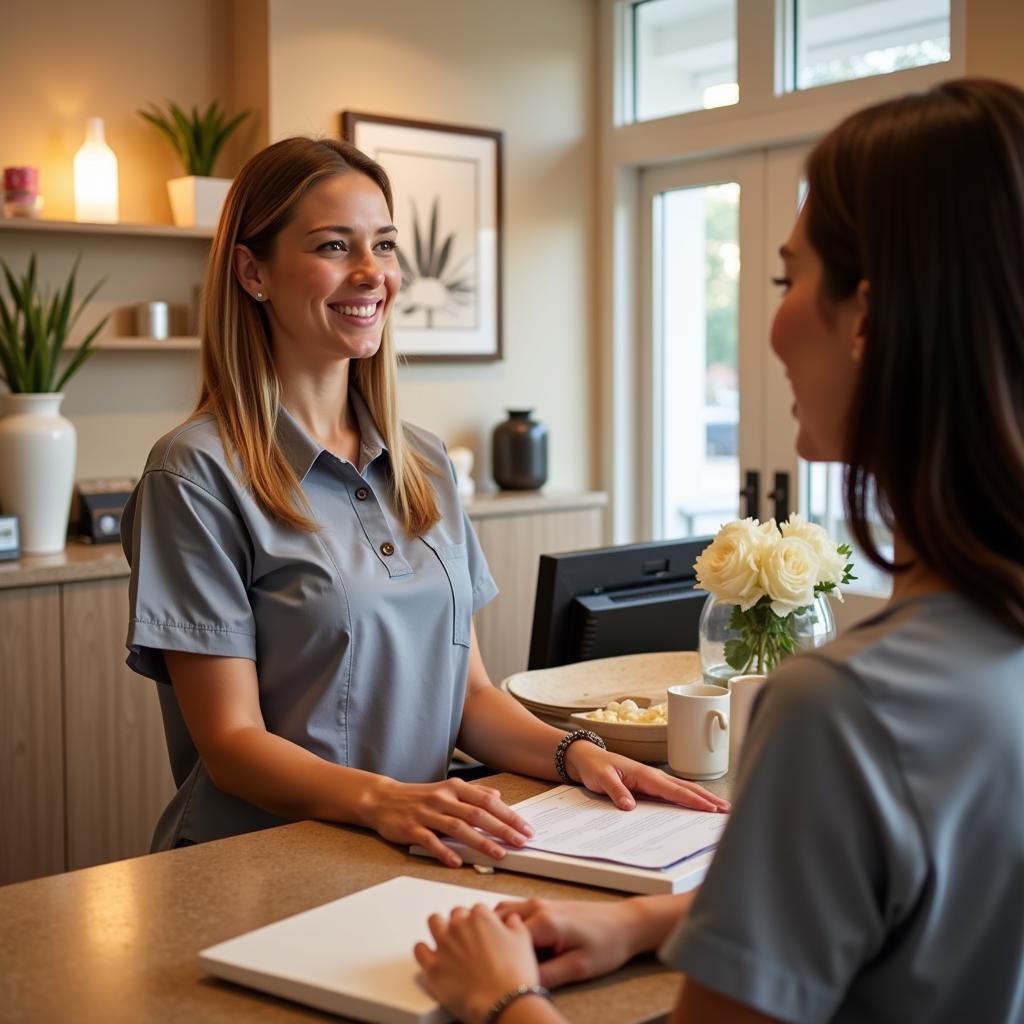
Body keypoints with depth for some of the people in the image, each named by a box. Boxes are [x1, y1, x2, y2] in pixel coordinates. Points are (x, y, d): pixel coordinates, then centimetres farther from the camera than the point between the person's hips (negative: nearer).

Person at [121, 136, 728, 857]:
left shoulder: (424, 463, 13)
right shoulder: (198, 473, -8)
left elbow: (468, 691, 14)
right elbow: (232, 741, -10)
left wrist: (575, 754, -5)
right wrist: (383, 801, -27)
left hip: (419, 855, 6)